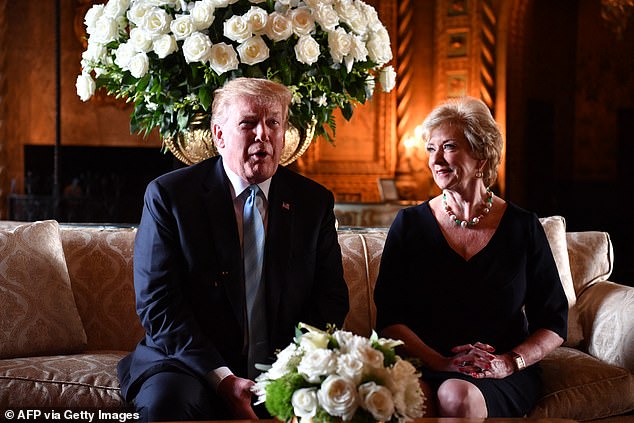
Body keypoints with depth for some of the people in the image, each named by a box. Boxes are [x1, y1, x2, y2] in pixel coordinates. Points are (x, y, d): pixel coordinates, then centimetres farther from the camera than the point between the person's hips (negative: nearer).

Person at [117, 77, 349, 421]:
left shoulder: (315, 202, 9)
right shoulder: (168, 194, -1)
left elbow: (331, 298, 8)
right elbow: (158, 303, -8)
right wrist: (223, 380, -18)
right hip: (193, 365, -2)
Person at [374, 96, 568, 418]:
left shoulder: (523, 227, 5)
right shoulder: (410, 223, 6)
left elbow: (554, 323, 7)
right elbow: (389, 318, 0)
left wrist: (509, 362, -11)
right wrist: (442, 362, -15)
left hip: (502, 377, 0)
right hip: (423, 369, 0)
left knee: (456, 396, -34)